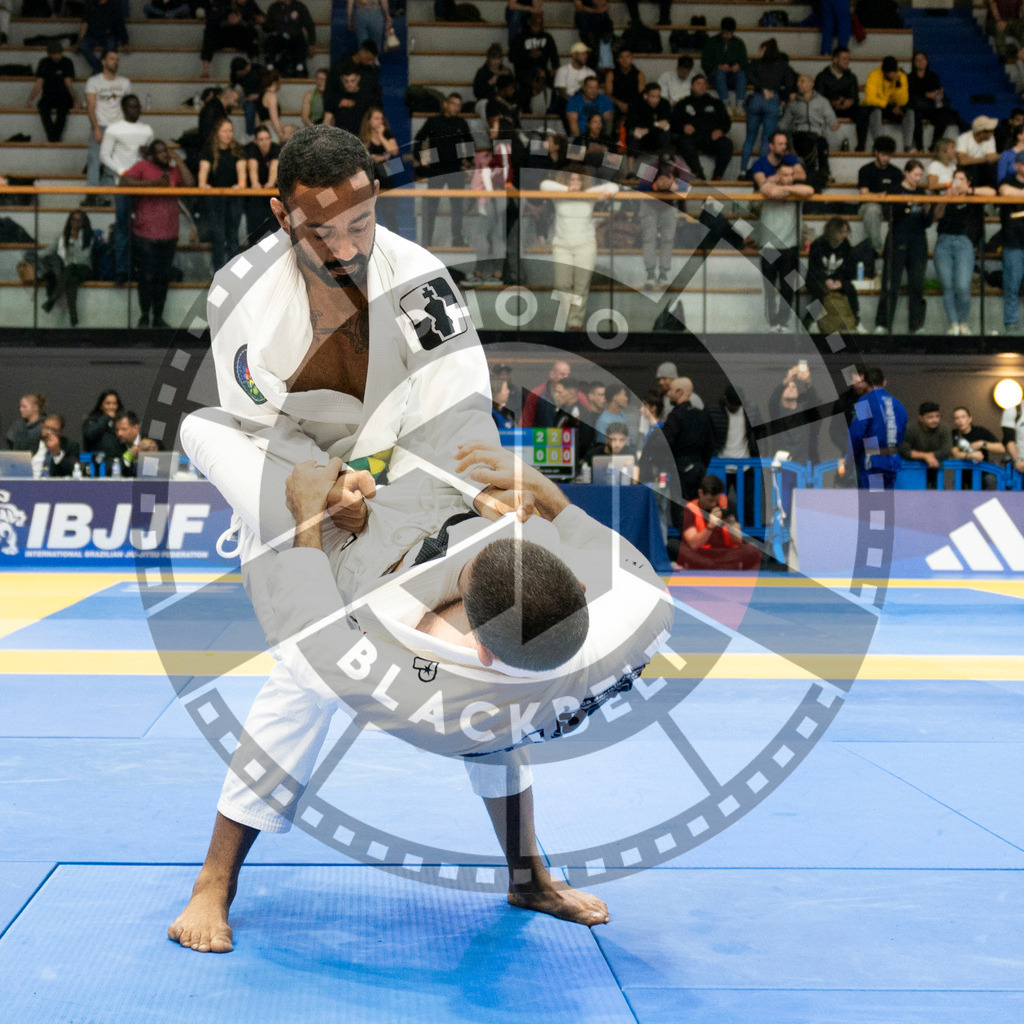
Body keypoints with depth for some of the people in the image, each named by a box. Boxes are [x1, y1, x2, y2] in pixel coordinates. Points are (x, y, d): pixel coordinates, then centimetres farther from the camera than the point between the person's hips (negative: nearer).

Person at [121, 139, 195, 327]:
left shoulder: (174, 170, 12)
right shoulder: (143, 166, 1)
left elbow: (190, 183, -4)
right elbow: (125, 180, -13)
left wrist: (178, 160, 0)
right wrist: (151, 183, -19)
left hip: (169, 234, 4)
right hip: (146, 234, -4)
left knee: (163, 277, 9)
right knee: (147, 277, -2)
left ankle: (158, 317, 18)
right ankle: (145, 317, 9)